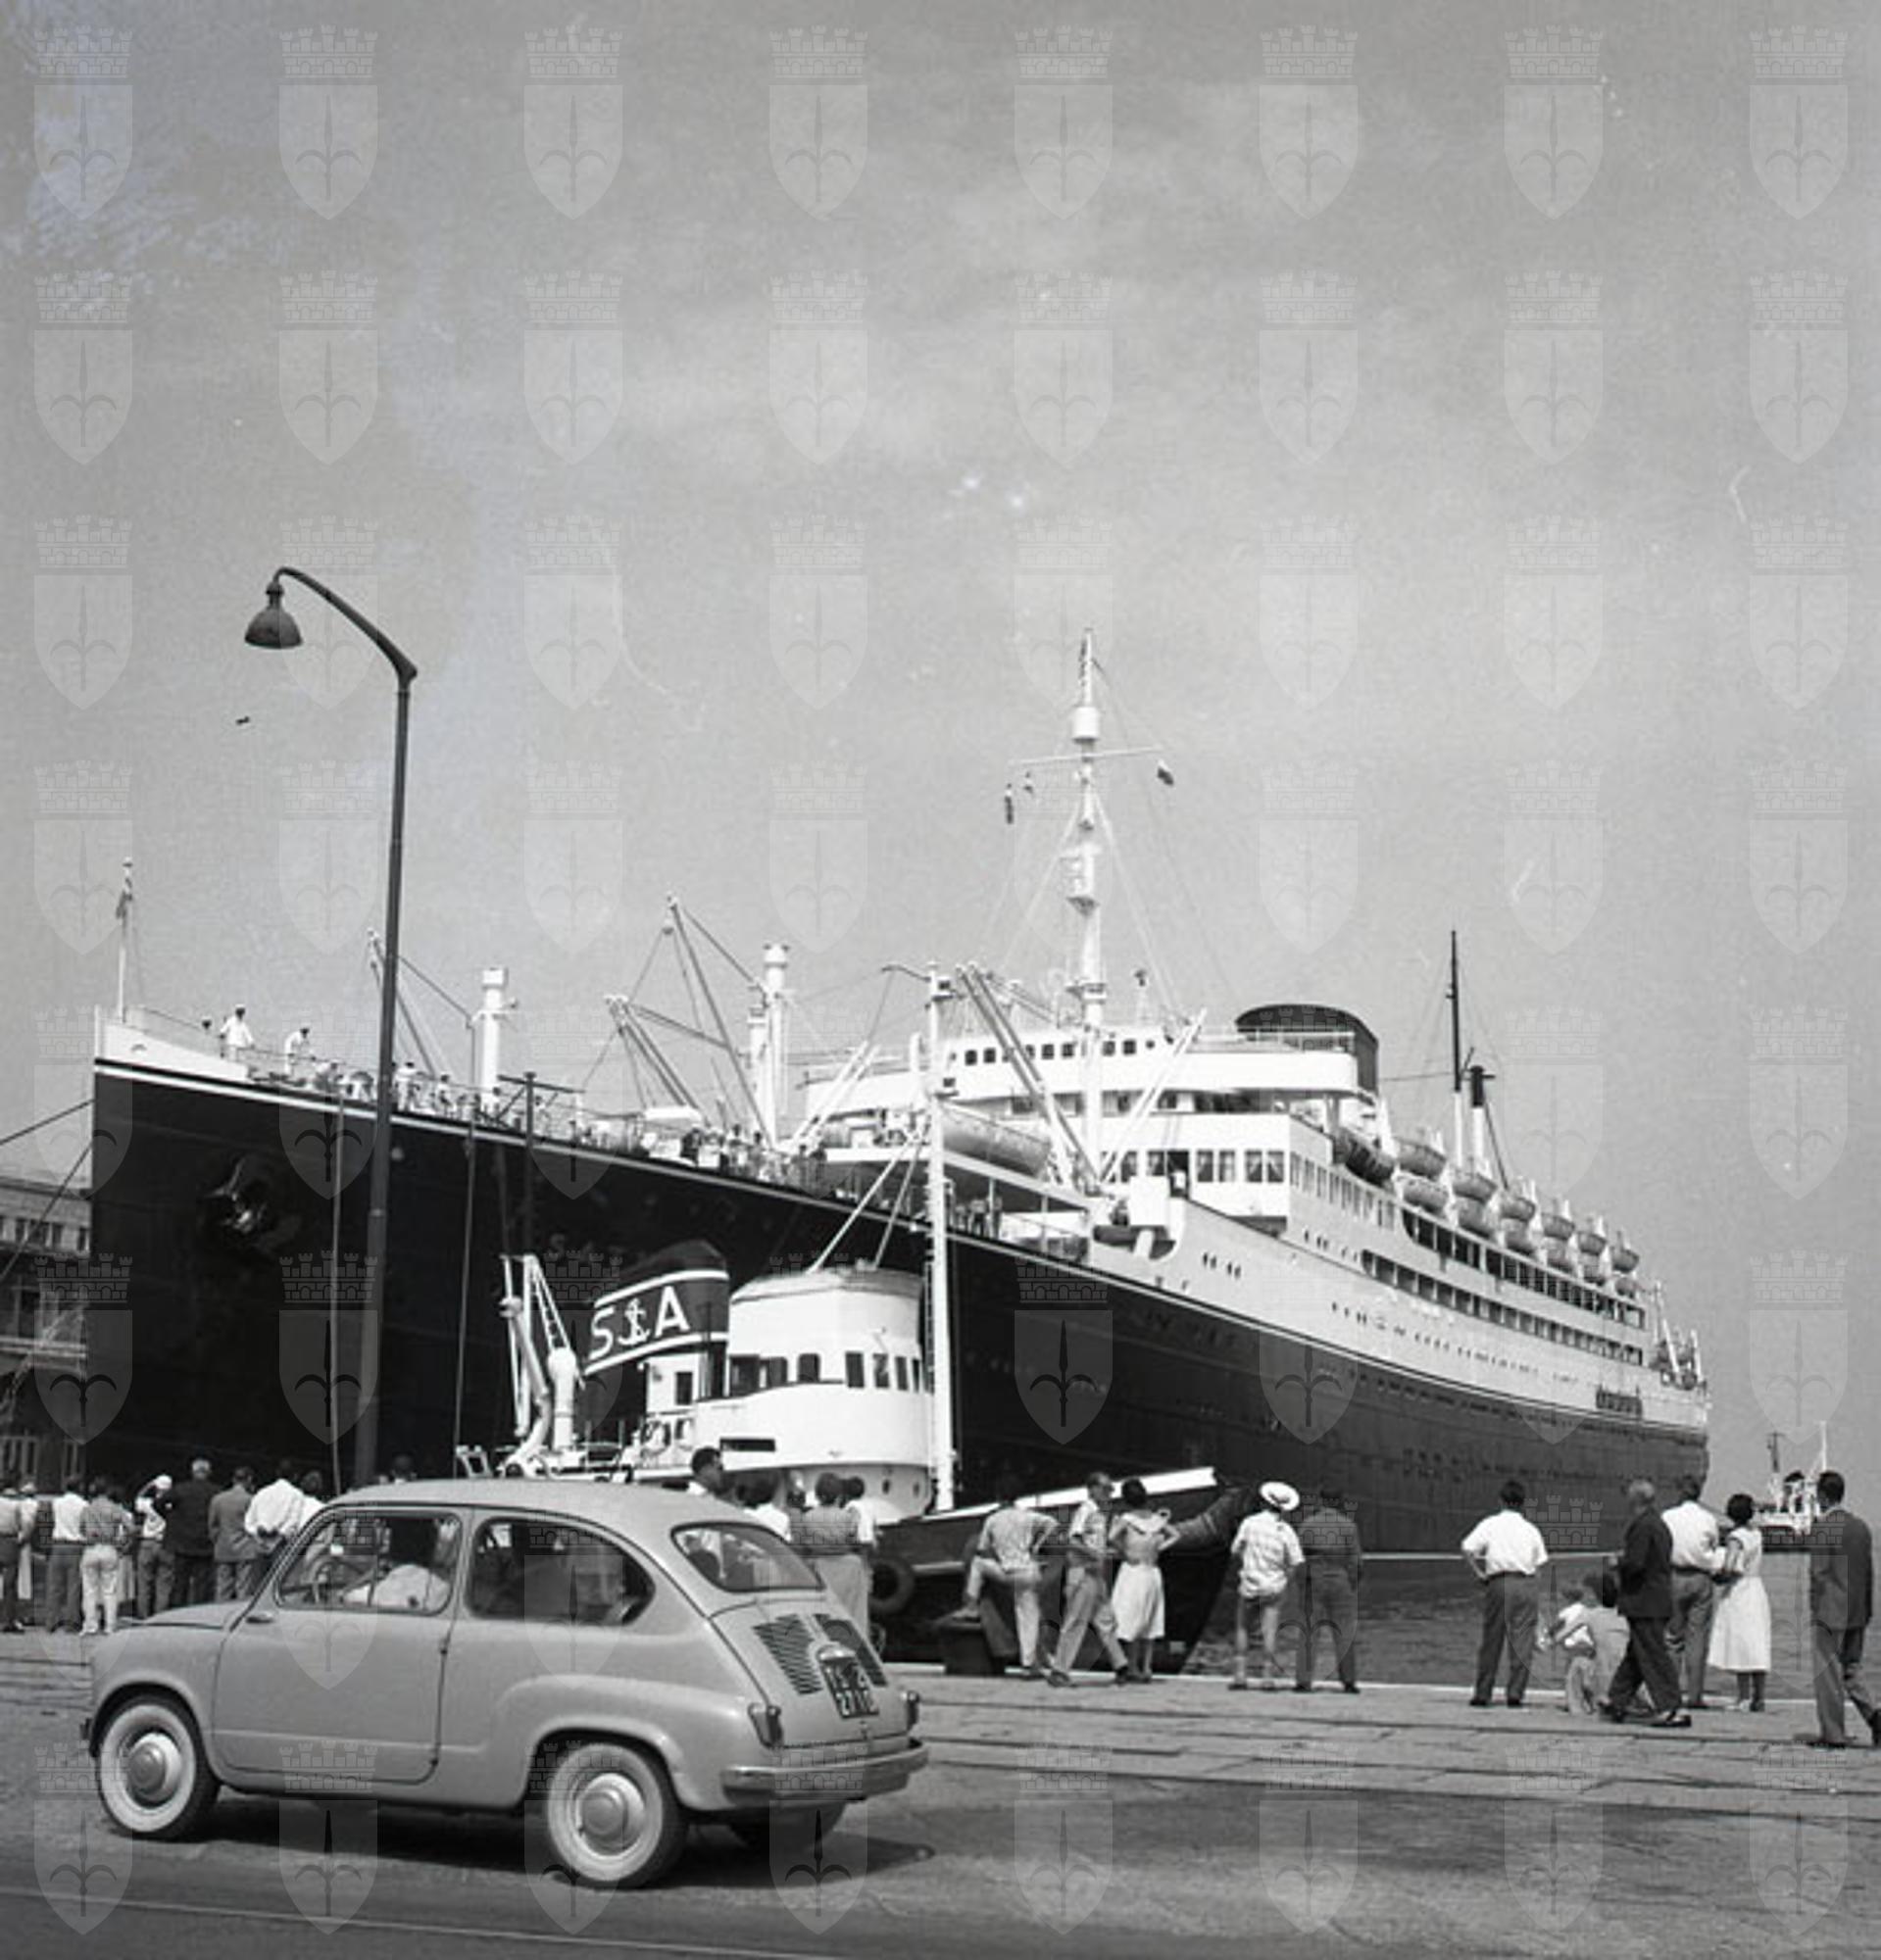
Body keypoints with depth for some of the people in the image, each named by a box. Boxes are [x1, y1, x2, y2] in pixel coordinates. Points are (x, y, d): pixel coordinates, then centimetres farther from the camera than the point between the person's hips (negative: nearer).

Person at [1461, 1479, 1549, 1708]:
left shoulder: (1490, 1524, 4)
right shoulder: (1531, 1529, 10)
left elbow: (1467, 1550, -5)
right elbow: (1541, 1562, 6)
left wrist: (1479, 1574, 2)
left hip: (1499, 1584, -1)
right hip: (1527, 1584, 1)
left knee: (1491, 1640, 6)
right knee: (1522, 1642, 3)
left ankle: (1483, 1694, 11)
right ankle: (1515, 1693, -2)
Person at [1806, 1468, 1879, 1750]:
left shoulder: (1821, 1528, -13)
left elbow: (1818, 1574, -15)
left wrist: (1815, 1611, -8)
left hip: (1830, 1613, -7)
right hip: (1857, 1613, 7)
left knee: (1829, 1673, 1)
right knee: (1850, 1669, 17)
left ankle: (1833, 1734, 5)